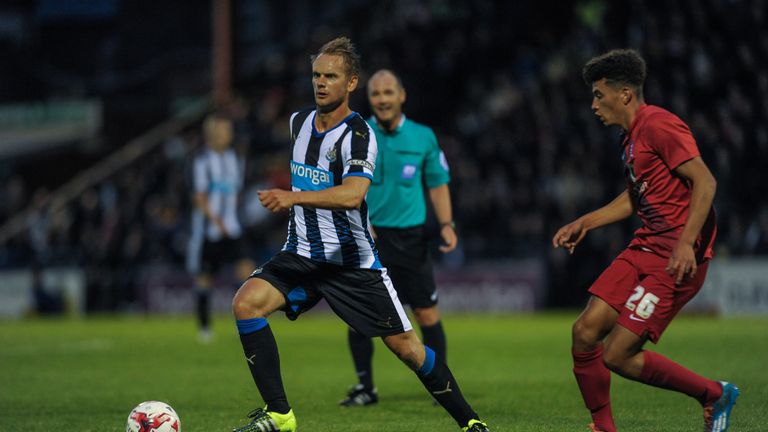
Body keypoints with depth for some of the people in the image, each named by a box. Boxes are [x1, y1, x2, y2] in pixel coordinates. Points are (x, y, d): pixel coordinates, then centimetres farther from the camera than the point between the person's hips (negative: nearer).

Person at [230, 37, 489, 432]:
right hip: (301, 254, 5)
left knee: (405, 347, -3)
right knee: (246, 303, -20)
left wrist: (294, 197, -46)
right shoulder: (299, 122, 5)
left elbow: (352, 194, -36)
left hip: (352, 261, -5)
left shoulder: (358, 134, -17)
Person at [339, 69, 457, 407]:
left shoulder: (423, 137, 4)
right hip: (367, 235, -1)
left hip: (410, 236, 1)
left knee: (427, 313, 0)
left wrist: (446, 224, 0)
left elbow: (438, 183, 12)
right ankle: (365, 387, 10)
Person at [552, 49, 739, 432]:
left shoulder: (659, 125, -13)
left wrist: (686, 243, -30)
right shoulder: (630, 136, 17)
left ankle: (715, 395, 6)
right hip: (645, 247, 9)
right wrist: (585, 223, 27)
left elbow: (705, 182, -21)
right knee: (586, 330, -2)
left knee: (617, 354, -12)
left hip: (677, 259, -9)